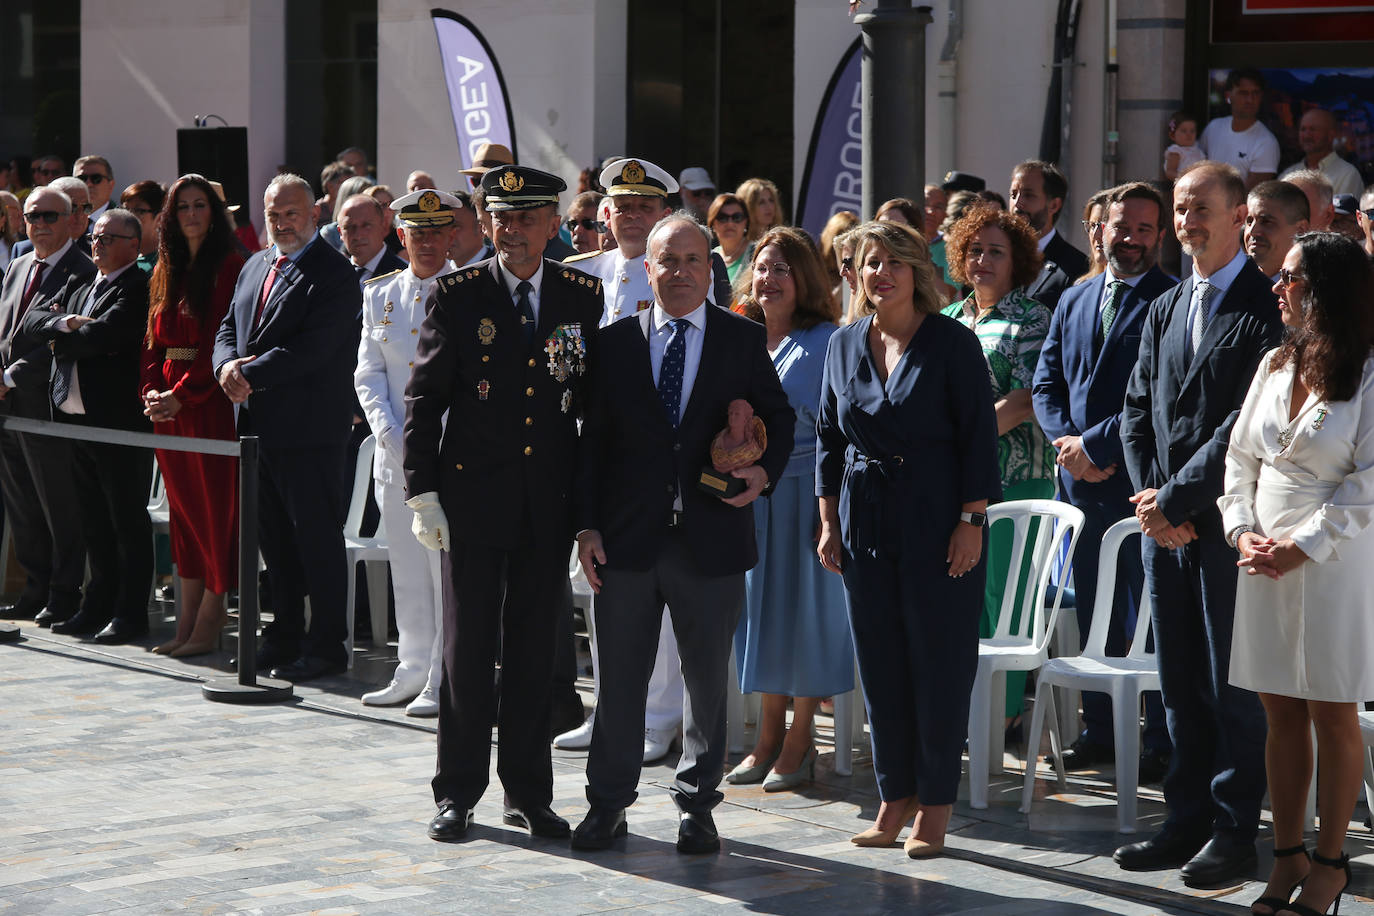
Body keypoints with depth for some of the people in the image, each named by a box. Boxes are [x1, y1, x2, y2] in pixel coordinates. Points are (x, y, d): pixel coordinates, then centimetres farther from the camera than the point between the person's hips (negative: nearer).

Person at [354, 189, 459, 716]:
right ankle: (414, 671, 21)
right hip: (395, 454, 5)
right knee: (407, 570, 11)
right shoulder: (380, 296, 12)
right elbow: (367, 374, 10)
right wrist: (388, 434, -5)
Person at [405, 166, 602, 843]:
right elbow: (423, 398, 0)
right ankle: (457, 792, 13)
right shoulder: (457, 296, -1)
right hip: (473, 495, -2)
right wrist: (423, 492, -7)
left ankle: (528, 793, 17)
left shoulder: (584, 297, 4)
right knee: (468, 646, 2)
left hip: (552, 501, 2)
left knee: (535, 648, 8)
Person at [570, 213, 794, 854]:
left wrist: (764, 469, -9)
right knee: (619, 677, 7)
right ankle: (608, 803, 19)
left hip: (711, 537, 0)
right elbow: (592, 439, 4)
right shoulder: (614, 342, 5)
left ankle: (696, 806, 21)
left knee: (707, 679, 8)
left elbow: (777, 416, 12)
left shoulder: (743, 339, 4)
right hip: (627, 537, 0)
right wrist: (586, 524, -2)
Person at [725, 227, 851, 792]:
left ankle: (798, 744, 9)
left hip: (803, 486, -5)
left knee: (806, 604, 0)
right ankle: (769, 736, 18)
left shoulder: (825, 342, -7)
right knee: (760, 601, 8)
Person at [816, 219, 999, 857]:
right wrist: (829, 523, 8)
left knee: (939, 661, -1)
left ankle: (935, 806, 7)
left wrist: (971, 522, -12)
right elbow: (828, 439, 14)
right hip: (865, 520, 4)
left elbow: (980, 436, -6)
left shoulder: (952, 343, -5)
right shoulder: (844, 345, 9)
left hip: (937, 519, -4)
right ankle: (895, 798, 15)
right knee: (879, 661, 6)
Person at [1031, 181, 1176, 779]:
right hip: (1080, 481, 7)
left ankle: (1162, 745, 5)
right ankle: (1099, 731, 22)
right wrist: (1069, 445, -4)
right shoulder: (1074, 301, 16)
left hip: (1141, 479, -7)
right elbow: (1046, 383, 14)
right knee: (1093, 615, 13)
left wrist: (1095, 445, -14)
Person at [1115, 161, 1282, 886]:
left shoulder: (1265, 309, -9)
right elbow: (1138, 409, 14)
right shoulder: (1164, 310, 15)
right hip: (1163, 525, 7)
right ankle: (1187, 821, 18)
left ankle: (1233, 833, 7)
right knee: (1179, 684, 11)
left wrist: (1177, 498, -14)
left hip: (1227, 523, -7)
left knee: (1233, 684, 0)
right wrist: (1149, 498, -1)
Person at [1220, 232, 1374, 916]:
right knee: (1281, 712, 8)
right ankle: (1287, 856, 16)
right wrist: (1243, 531, -1)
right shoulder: (1276, 365, 10)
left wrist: (1302, 547, -15)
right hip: (1265, 562, 6)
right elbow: (1240, 458, 13)